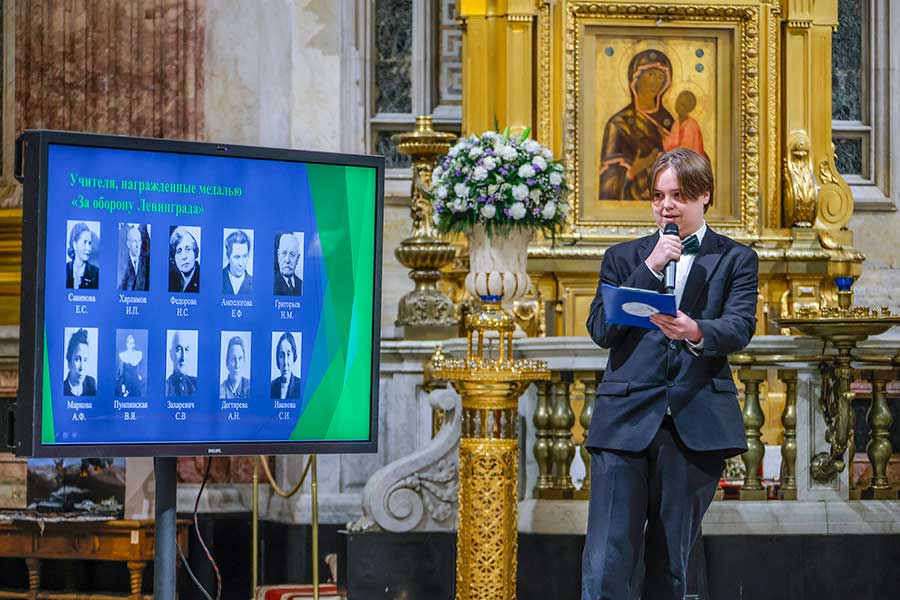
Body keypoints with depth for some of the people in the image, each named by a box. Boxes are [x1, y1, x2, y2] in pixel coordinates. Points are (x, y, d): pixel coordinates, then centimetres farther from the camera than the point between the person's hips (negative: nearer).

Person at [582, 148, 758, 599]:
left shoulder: (735, 260, 11)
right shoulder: (623, 258, 16)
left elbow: (739, 328, -6)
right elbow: (601, 330, 2)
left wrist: (695, 332, -27)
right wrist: (651, 268, -6)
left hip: (697, 423, 0)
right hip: (626, 417, 1)